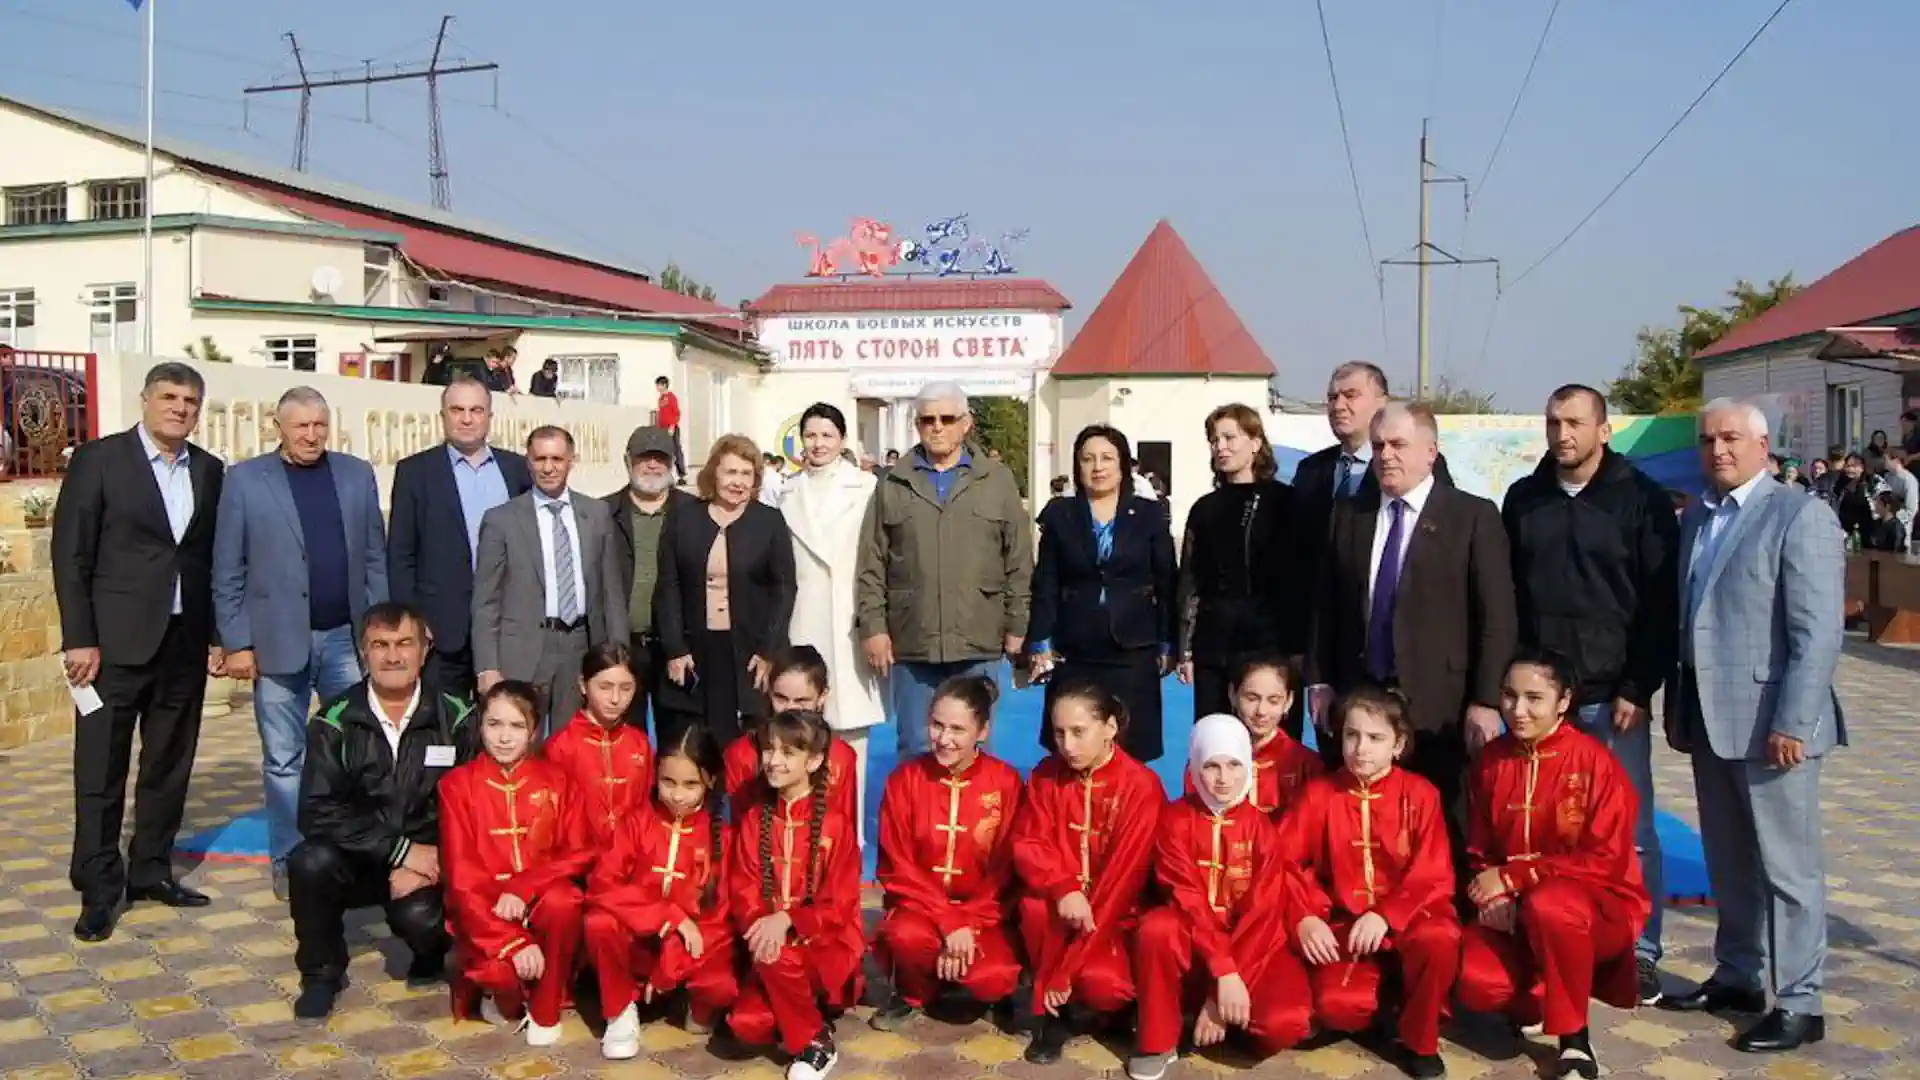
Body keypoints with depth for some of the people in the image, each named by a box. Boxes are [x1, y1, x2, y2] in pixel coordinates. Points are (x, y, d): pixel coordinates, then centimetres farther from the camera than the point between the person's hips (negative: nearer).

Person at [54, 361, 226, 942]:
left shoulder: (210, 472, 8)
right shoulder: (98, 460, -3)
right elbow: (71, 554, -6)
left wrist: (219, 634, 7)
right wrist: (79, 638, -10)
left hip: (185, 643, 4)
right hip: (117, 642, -4)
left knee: (170, 764, 11)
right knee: (101, 768, 1)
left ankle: (150, 871, 23)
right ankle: (98, 888, 11)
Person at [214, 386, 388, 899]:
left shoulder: (357, 475, 7)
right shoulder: (245, 480, 0)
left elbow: (375, 559, 8)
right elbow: (227, 571, -1)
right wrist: (236, 642, -6)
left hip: (347, 638, 2)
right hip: (278, 641, -2)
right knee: (284, 762, 7)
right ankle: (289, 862, 18)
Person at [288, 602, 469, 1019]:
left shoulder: (455, 720, -5)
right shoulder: (334, 722, -7)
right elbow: (317, 812, -15)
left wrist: (425, 865, -18)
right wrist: (400, 851, -20)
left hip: (428, 861, -1)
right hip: (356, 860, 1)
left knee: (419, 917, -30)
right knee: (309, 862, -29)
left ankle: (432, 951, 11)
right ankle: (322, 972, -1)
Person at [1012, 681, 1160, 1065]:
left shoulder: (1141, 785, -17)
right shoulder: (1046, 775, -4)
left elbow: (1123, 876, -20)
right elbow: (1028, 844, -8)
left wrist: (1065, 973, -22)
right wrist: (1063, 889, -34)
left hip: (1115, 911, -3)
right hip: (1060, 900, 3)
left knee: (1102, 984, -29)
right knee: (1036, 907, -31)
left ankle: (1071, 1002, 8)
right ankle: (1056, 1010, -7)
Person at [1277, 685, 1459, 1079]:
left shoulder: (1420, 794, -3)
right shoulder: (1319, 794, 0)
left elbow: (1434, 876, -9)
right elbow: (1285, 861, -3)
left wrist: (1386, 916, -23)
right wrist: (1305, 917, -18)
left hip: (1407, 917, -1)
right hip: (1343, 922, 1)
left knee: (1438, 940, -36)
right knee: (1336, 1007, -26)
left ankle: (1419, 1040, -7)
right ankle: (1385, 999, 14)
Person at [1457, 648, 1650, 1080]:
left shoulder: (1595, 761, -14)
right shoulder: (1492, 759, 1)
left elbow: (1606, 861, -17)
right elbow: (1480, 849, 9)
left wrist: (1511, 877, -18)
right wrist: (1493, 893, -13)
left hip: (1599, 906, -4)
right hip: (1514, 912, 4)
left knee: (1547, 904, -39)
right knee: (1475, 982, -26)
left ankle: (1574, 1038, -14)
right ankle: (1540, 994, 12)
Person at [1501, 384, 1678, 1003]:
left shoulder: (1640, 500, -2)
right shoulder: (1523, 500, 9)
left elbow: (1662, 603, -4)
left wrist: (1639, 688, -9)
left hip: (1611, 696, -3)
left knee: (1629, 830, 3)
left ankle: (1639, 954, 15)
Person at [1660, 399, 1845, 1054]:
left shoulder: (1799, 514, -9)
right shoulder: (1695, 519, 14)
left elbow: (1817, 632, -15)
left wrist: (1791, 722, -19)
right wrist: (1678, 706, 13)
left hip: (1769, 721, -7)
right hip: (1709, 718, 7)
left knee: (1788, 867, 2)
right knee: (1728, 863, 16)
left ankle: (1799, 1004, 11)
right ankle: (1738, 977, 29)